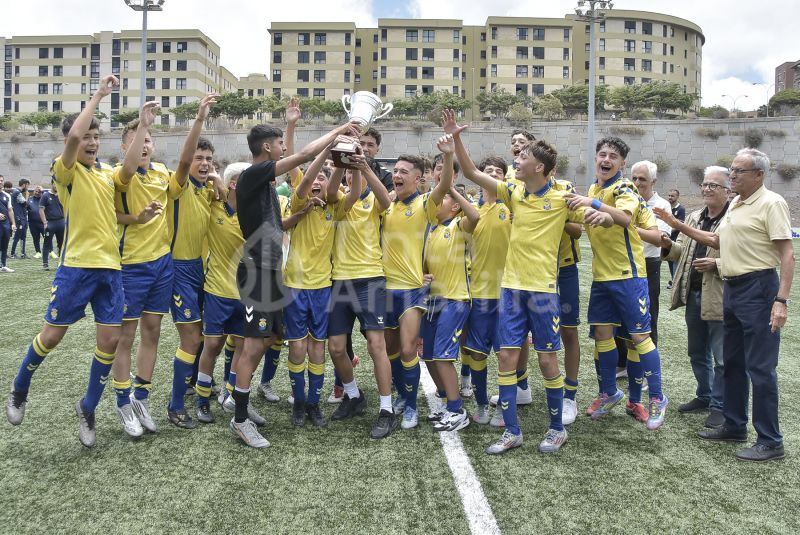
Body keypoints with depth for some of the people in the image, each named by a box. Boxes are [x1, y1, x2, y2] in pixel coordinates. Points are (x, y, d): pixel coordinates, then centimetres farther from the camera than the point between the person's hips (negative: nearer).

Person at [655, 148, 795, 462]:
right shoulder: (735, 204, 15)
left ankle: (771, 442, 4)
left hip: (758, 288, -9)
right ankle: (734, 426, 28)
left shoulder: (771, 203, -12)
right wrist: (677, 225, 18)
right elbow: (717, 241, 25)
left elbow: (787, 254, -16)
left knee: (760, 367, -5)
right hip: (732, 288, 9)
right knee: (733, 362, 15)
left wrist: (781, 300, -23)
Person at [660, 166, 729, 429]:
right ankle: (704, 396, 35)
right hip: (693, 295, 8)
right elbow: (683, 251, 18)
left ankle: (720, 406, 18)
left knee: (721, 357, 4)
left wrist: (716, 264, -26)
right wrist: (669, 246, -2)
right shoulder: (693, 217, 12)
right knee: (697, 353, 19)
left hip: (719, 298, -7)